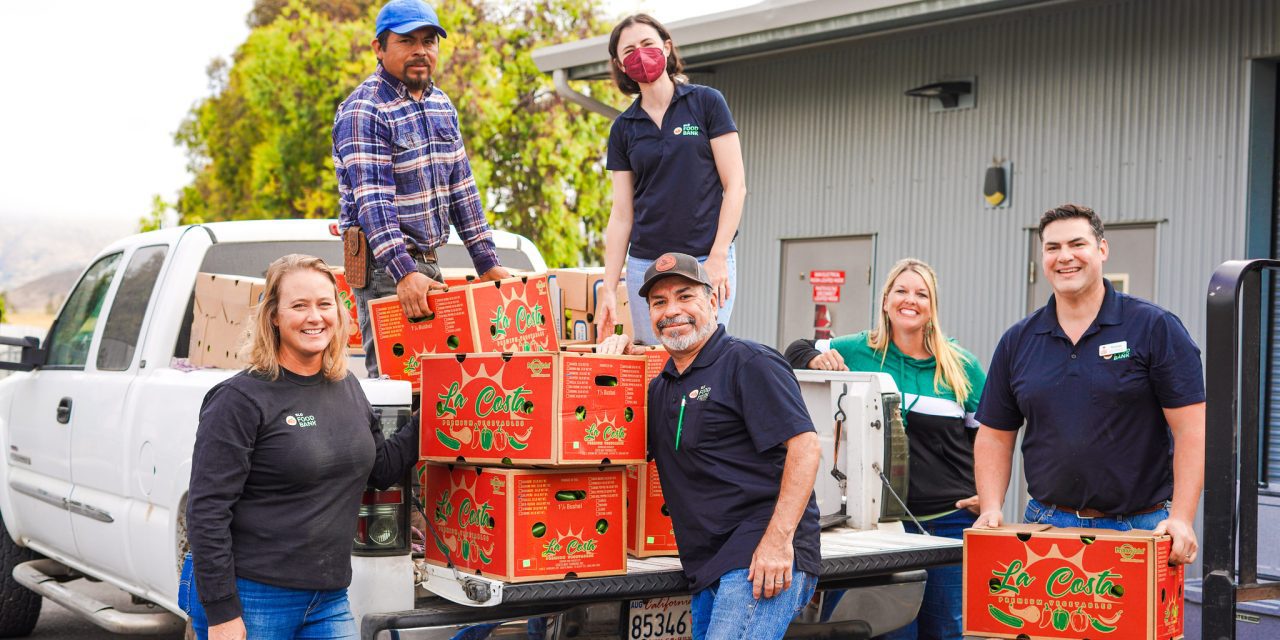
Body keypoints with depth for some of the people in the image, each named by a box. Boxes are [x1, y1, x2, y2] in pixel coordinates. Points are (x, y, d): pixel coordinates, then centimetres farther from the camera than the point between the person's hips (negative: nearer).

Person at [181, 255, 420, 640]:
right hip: (251, 600, -6)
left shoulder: (348, 389, 9)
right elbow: (207, 511, -14)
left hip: (329, 601, 6)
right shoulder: (241, 399, -12)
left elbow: (382, 469, 20)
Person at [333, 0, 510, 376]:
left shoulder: (441, 105, 12)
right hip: (384, 266, -8)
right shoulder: (362, 112, -13)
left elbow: (460, 185, 14)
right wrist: (404, 273, -32)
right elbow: (372, 200, -23)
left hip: (428, 262, 8)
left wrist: (487, 262, 10)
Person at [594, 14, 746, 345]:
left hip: (707, 261, -3)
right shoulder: (623, 128, 9)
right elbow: (621, 213, 9)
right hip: (644, 265, 3)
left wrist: (717, 257, -11)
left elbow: (735, 185, -2)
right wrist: (608, 289, 4)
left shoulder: (706, 103, 1)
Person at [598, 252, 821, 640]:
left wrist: (779, 539, -22)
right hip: (709, 570, 9)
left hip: (765, 562, -9)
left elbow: (804, 447, -13)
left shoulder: (750, 364, -5)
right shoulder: (662, 386, 20)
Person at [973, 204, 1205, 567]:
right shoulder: (1017, 342, 9)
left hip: (1140, 528, -3)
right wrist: (991, 508, -2)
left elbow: (1190, 428, -7)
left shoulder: (1155, 328, -3)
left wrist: (1181, 519, -16)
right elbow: (995, 436, 13)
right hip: (1045, 525, 3)